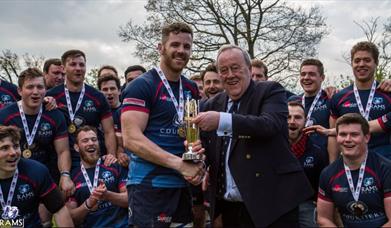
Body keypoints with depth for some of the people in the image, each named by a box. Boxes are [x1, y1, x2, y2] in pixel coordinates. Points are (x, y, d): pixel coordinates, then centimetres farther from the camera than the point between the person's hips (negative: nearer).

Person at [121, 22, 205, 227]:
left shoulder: (192, 89, 11)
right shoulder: (141, 86, -9)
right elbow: (131, 139, -17)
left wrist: (199, 146, -4)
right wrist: (180, 164, -22)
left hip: (185, 184, 7)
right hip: (150, 185, -6)